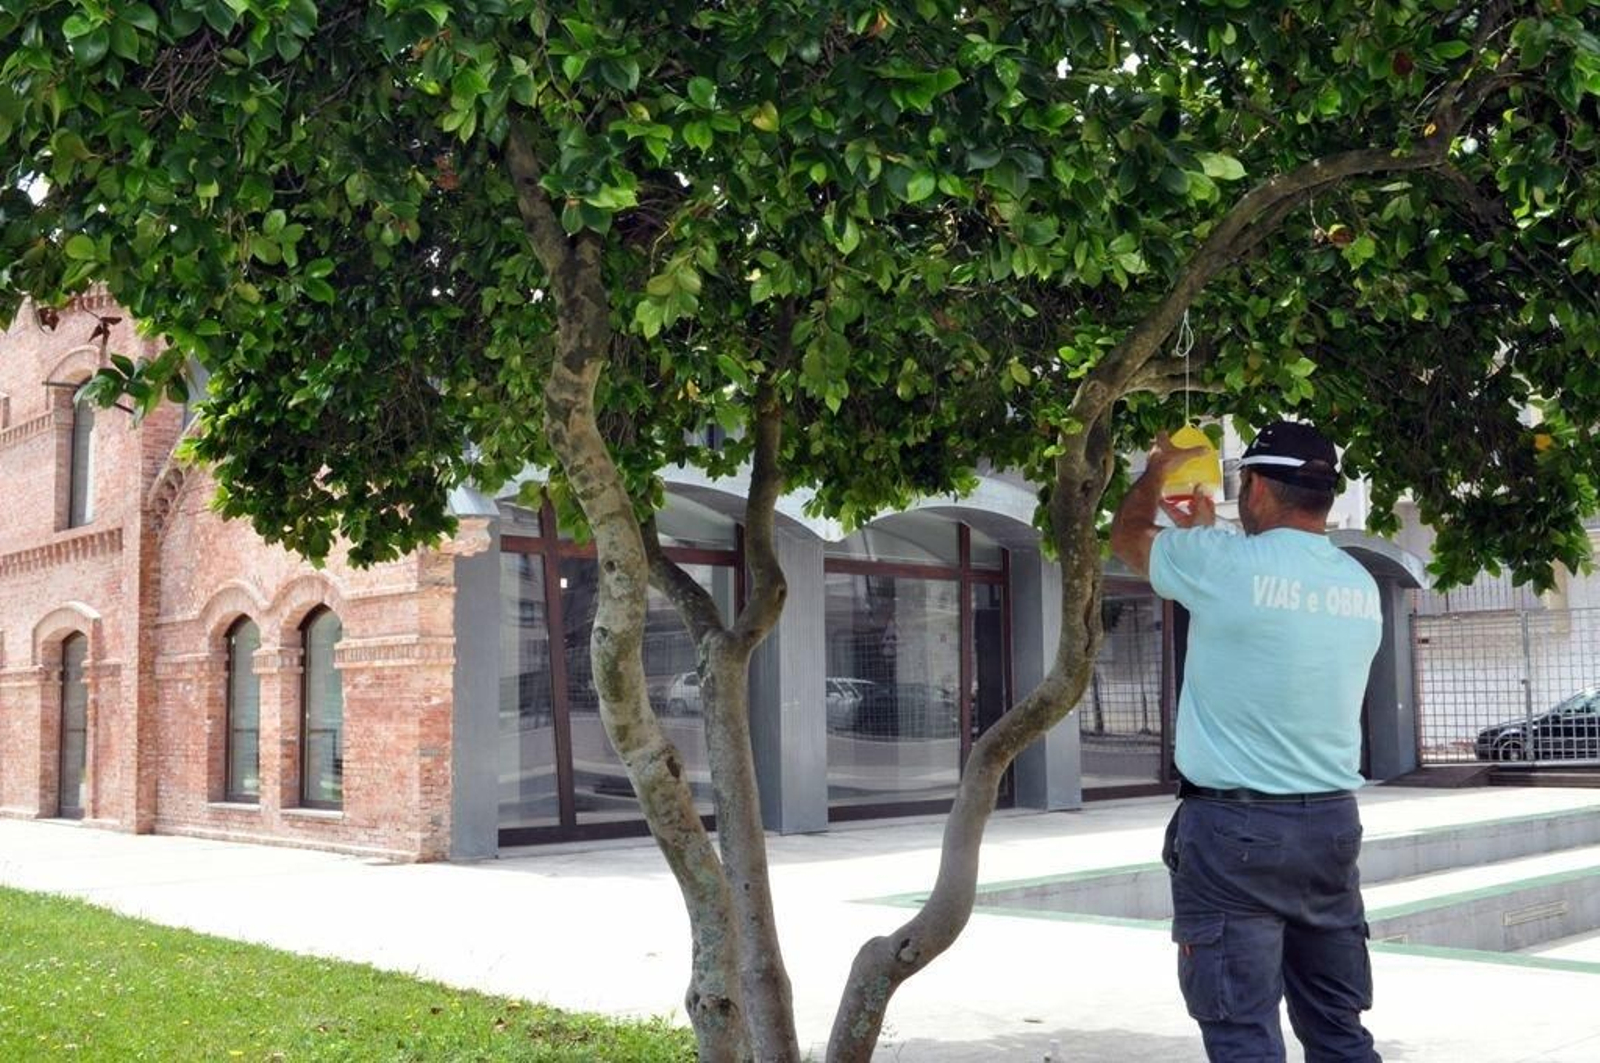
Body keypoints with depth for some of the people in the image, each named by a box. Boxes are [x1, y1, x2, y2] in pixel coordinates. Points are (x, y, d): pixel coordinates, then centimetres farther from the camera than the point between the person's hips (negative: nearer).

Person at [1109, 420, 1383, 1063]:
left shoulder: (1221, 562, -12)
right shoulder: (1361, 585, 6)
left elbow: (1126, 536, 8)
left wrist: (1158, 468, 26)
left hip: (1235, 828, -6)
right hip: (1333, 821, 6)